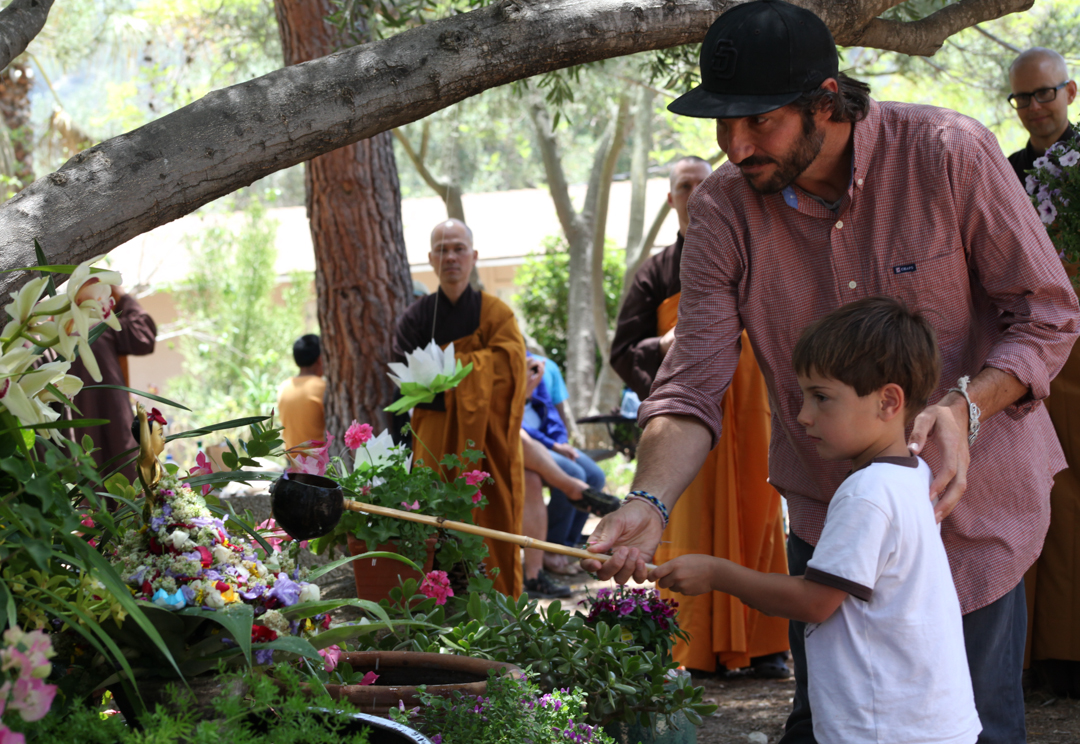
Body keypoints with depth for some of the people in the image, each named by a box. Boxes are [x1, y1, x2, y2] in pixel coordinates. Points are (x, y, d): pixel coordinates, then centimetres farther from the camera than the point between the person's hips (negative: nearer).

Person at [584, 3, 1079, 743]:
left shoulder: (950, 155, -19)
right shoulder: (723, 211, -11)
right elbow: (694, 384, -13)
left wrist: (964, 406, -30)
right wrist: (651, 501, -31)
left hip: (969, 497, -2)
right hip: (828, 509, 3)